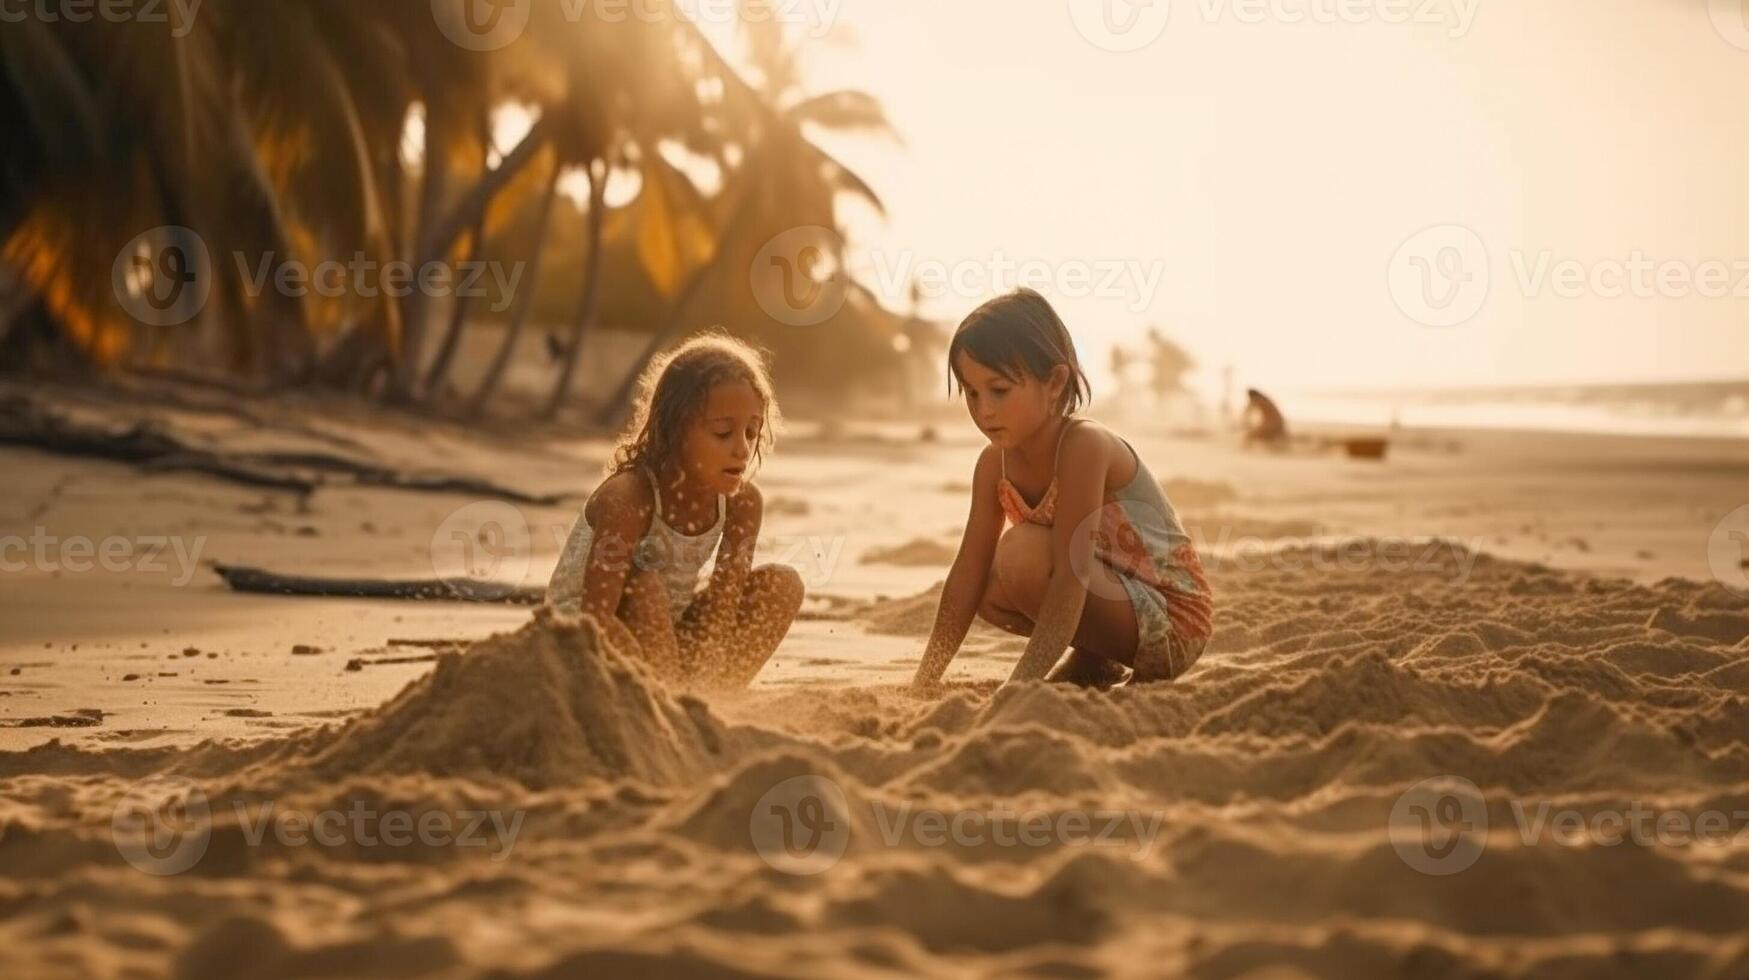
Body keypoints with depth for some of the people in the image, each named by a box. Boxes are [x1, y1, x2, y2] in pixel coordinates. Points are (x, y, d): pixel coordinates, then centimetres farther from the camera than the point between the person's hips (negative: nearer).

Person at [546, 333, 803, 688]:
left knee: (782, 584, -7)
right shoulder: (627, 499, -29)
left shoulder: (743, 502, -11)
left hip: (669, 644, 6)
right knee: (644, 588, -35)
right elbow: (595, 616, -35)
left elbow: (724, 603, -13)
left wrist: (711, 685, -27)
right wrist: (655, 682, -43)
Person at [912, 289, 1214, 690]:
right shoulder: (995, 464, -3)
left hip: (1173, 619, -8)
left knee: (1024, 554, -28)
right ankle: (1094, 662, 10)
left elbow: (1072, 576, -32)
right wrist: (926, 679, -12)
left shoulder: (1084, 447, -26)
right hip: (1113, 599, 8)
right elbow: (969, 571, -5)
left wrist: (1019, 686, -37)